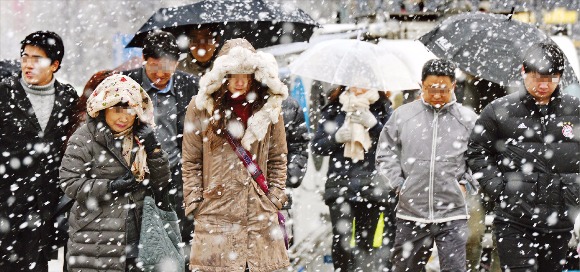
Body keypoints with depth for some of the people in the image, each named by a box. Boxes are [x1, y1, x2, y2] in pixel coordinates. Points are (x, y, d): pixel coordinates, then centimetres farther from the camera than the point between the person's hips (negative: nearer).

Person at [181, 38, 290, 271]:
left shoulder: (269, 107, 7)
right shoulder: (201, 107, 1)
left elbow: (278, 158, 13)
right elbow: (191, 161, 5)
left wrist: (275, 198, 5)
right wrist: (195, 203, -1)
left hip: (261, 214, 2)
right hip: (216, 212, -2)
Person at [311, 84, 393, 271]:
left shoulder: (381, 107, 10)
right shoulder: (334, 108, 11)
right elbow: (316, 147, 10)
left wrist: (374, 124, -13)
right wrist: (336, 138, -9)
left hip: (371, 186, 0)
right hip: (340, 185, 0)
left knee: (366, 242, 1)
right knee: (341, 239, -11)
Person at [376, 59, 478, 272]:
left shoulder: (468, 119, 2)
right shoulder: (402, 115, 3)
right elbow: (385, 152, 10)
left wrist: (464, 182, 0)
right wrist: (398, 184, 1)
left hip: (453, 216, -1)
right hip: (411, 213, 1)